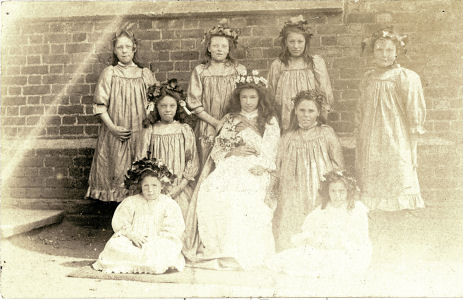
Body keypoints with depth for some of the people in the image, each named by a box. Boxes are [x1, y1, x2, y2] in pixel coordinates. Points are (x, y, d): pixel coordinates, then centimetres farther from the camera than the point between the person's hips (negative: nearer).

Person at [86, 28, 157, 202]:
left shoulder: (145, 74, 8)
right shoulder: (109, 73, 3)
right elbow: (100, 105, 0)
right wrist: (113, 128, -11)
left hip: (139, 134, 1)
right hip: (114, 135, -1)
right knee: (117, 173, -2)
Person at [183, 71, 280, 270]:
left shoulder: (269, 121, 14)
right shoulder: (230, 119, 23)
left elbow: (269, 153, 4)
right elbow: (217, 150, 16)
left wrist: (249, 130, -7)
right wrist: (233, 151, -3)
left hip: (254, 170, -3)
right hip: (229, 167, 3)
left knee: (239, 194, -35)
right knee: (209, 190, -29)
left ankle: (238, 252, -30)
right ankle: (213, 248, -24)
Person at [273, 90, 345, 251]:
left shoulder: (326, 133, 1)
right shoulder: (288, 138, 8)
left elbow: (339, 168, 4)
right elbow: (280, 172, 16)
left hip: (321, 201, -2)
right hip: (293, 202, 2)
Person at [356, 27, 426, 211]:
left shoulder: (407, 78, -7)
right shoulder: (368, 79, 8)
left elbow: (415, 114, -6)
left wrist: (412, 150, -8)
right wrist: (359, 144, 14)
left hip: (396, 144, -5)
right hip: (369, 146, 5)